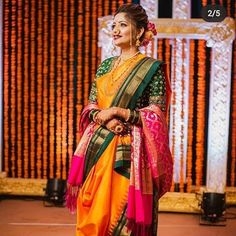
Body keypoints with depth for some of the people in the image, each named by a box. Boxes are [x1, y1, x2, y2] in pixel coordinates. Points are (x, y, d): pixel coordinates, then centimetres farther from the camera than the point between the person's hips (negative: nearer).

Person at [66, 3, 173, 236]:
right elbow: (90, 107, 12)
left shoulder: (152, 68, -4)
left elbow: (157, 114, -9)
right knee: (93, 213, 7)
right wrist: (104, 119, -10)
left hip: (129, 151, -5)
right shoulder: (105, 65, 13)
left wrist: (118, 112, -15)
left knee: (121, 214, -2)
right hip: (98, 147, 5)